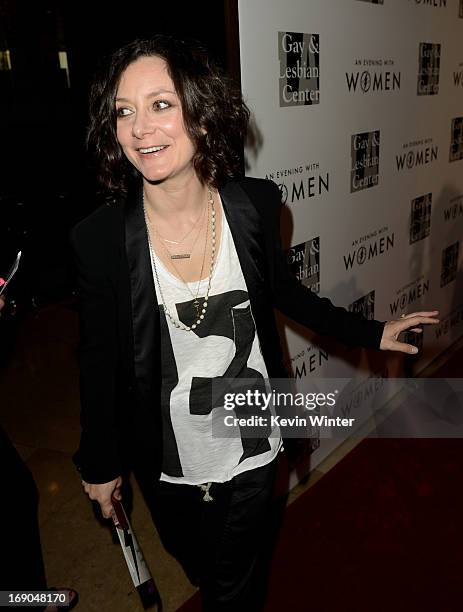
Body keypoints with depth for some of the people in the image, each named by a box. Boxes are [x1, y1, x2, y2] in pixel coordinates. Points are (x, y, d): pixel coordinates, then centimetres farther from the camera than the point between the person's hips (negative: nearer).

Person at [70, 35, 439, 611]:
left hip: (251, 448, 0)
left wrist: (372, 332, 10)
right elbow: (98, 360, -8)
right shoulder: (98, 237, -20)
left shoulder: (256, 204, -15)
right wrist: (100, 464, 2)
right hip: (166, 460, 1)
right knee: (195, 563, 31)